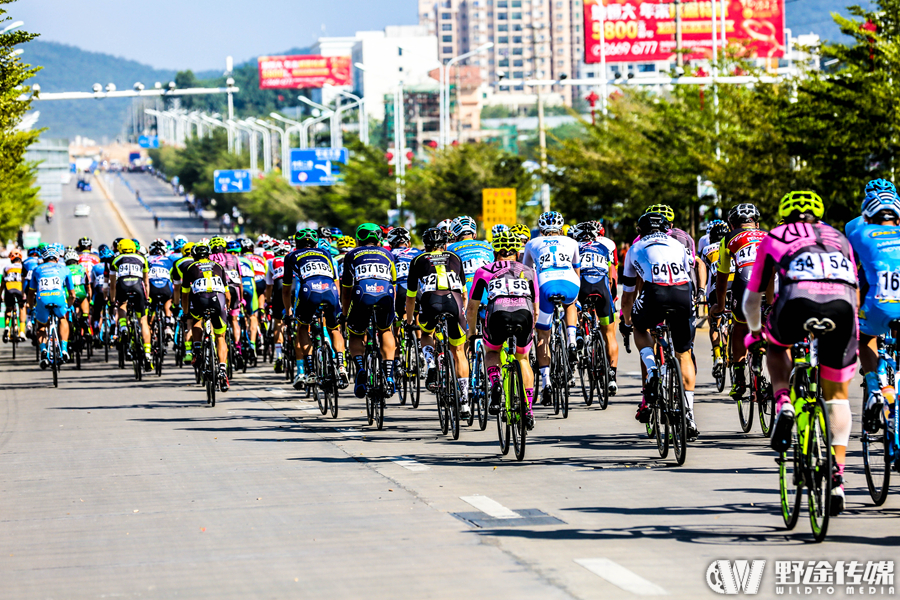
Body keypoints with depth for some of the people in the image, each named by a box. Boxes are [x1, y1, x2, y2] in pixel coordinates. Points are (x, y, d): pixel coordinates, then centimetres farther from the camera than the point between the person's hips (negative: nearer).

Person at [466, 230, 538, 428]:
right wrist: (529, 330, 52)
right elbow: (536, 310, 35)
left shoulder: (484, 271, 26)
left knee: (491, 353, 31)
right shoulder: (529, 272, 30)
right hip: (524, 315, 1)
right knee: (523, 358, 29)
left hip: (498, 315, -1)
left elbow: (471, 309, 28)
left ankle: (495, 383, 0)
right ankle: (529, 410, 18)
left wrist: (472, 332, 44)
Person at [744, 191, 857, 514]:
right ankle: (838, 476, 8)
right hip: (841, 309, 2)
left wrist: (754, 332, 54)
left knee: (776, 347, 35)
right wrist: (852, 336, 58)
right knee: (837, 393, 18)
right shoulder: (838, 238, 35)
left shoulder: (774, 238, 29)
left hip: (798, 304, -2)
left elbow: (752, 298, 35)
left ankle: (783, 405, 10)